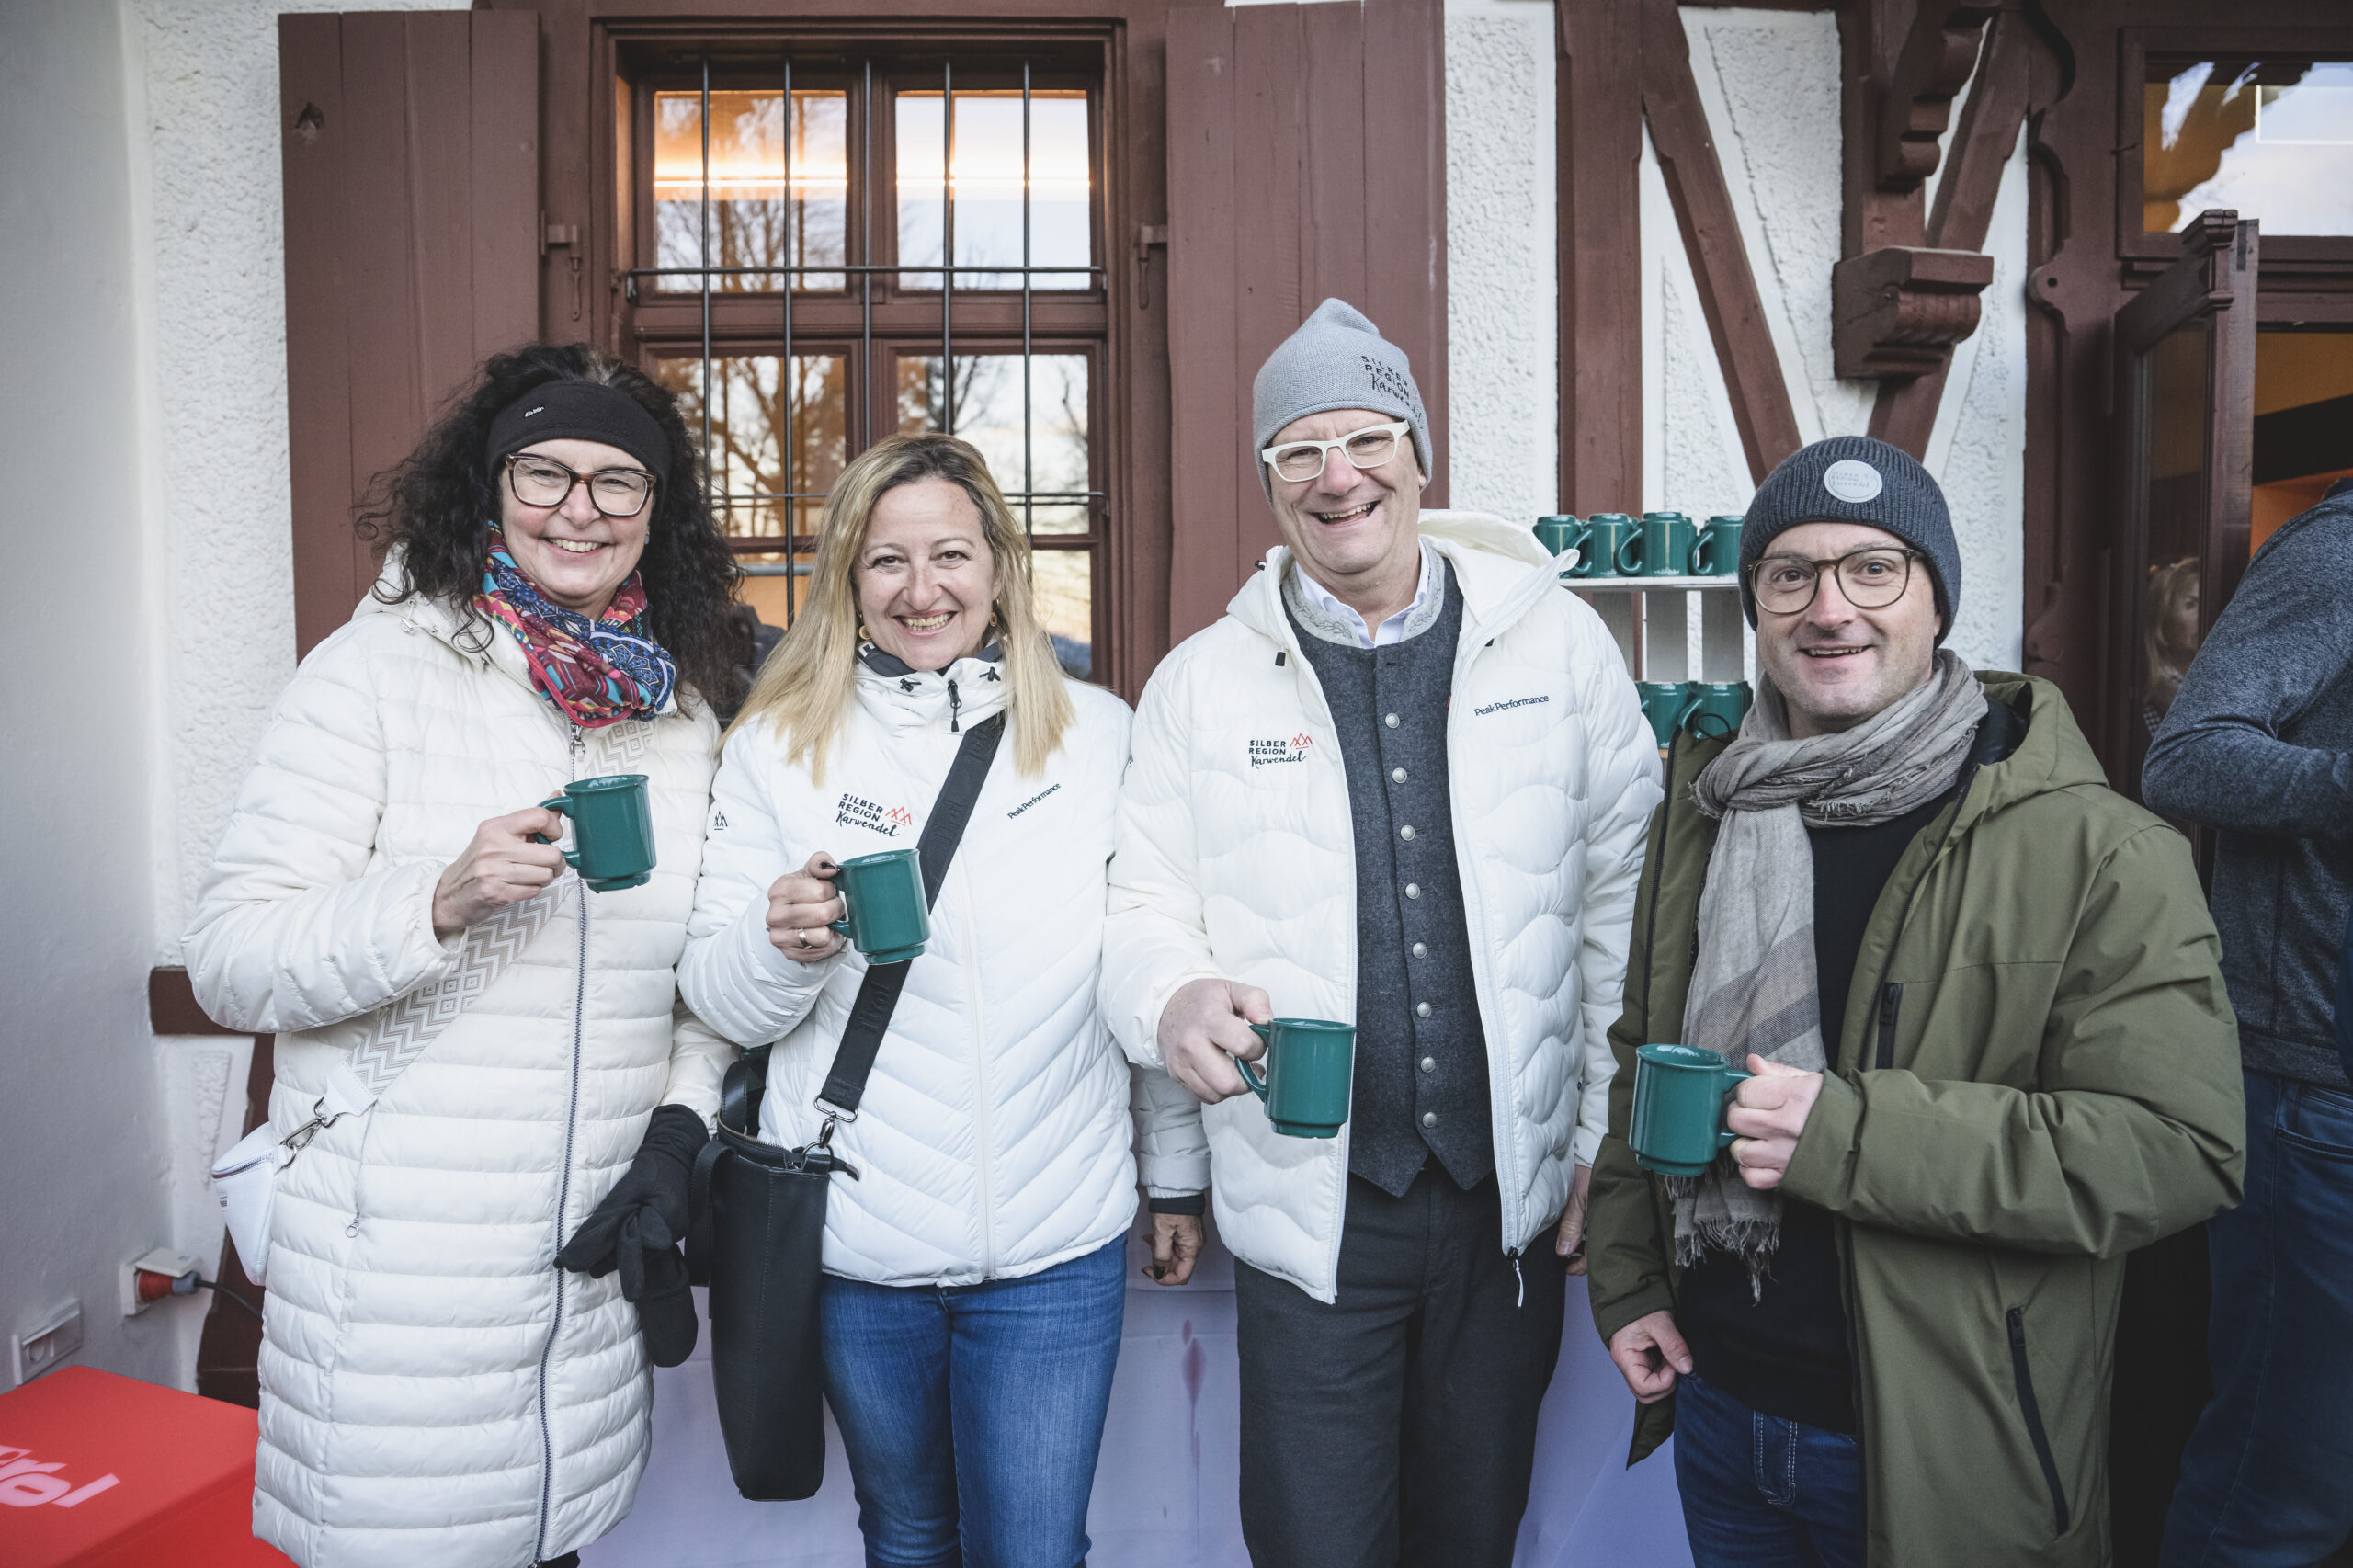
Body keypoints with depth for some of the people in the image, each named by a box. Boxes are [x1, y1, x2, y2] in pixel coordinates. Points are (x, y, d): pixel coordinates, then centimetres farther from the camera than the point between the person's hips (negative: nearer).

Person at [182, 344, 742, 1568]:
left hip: (591, 1256, 4)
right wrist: (439, 902, -27)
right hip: (398, 1267, -4)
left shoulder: (682, 712, 6)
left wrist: (680, 1121, 0)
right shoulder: (377, 672, -8)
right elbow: (227, 961, -12)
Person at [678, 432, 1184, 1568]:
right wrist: (781, 942, -22)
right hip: (854, 1243, 1)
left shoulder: (1101, 735, -1)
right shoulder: (778, 746, -2)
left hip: (1056, 1247, -1)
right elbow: (723, 1009, -2)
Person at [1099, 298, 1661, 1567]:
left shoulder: (1555, 640, -1)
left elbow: (1619, 887, 3)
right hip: (1310, 1210, -1)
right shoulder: (1199, 681, -1)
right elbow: (1145, 911, 1)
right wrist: (1175, 998, -22)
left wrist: (1609, 1131, 2)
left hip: (1511, 1197, 1)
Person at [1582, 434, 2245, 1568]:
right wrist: (1627, 1283, 6)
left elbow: (2178, 1145, -19)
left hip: (1941, 1453, -4)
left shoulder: (2098, 854, -14)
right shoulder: (1706, 806, 3)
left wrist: (1847, 1132, -28)